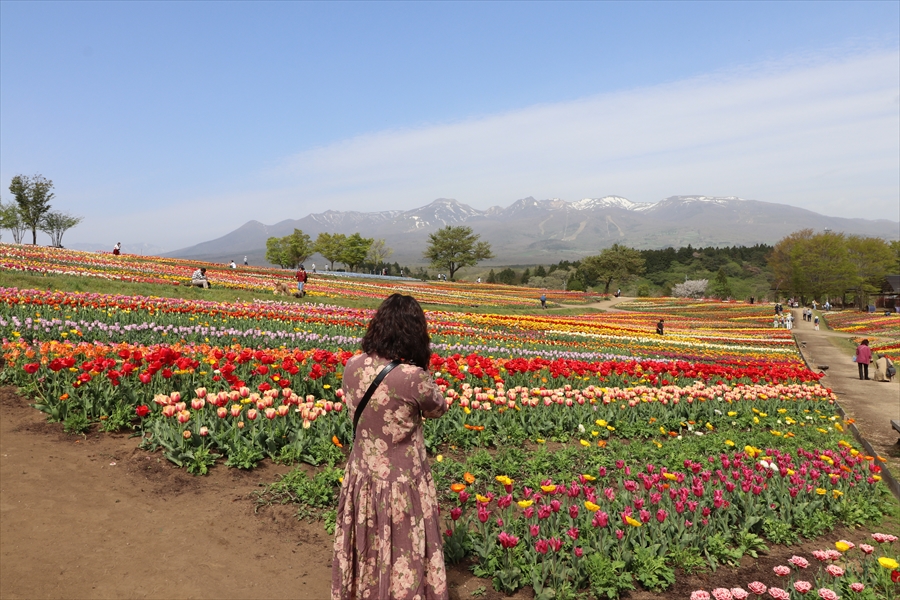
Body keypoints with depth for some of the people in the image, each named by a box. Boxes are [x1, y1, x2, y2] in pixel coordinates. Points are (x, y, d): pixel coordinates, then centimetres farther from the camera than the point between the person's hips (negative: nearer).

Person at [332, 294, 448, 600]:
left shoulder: (352, 367, -10)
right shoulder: (413, 378, -27)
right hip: (401, 485, -5)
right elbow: (438, 409, -6)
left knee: (364, 553, 26)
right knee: (403, 557, 16)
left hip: (361, 477, 5)